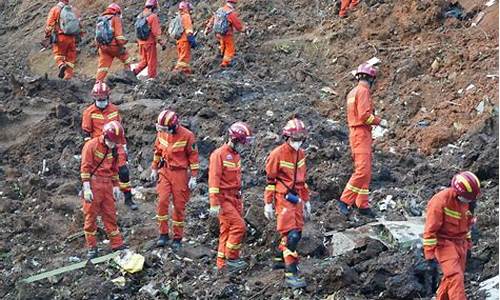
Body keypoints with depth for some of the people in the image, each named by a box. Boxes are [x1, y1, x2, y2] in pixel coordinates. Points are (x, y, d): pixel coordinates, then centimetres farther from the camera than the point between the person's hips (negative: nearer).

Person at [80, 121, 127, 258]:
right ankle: (92, 248, 8)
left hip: (107, 185, 6)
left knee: (110, 215, 9)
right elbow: (85, 168, -13)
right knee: (91, 216, 1)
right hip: (93, 184, -6)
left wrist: (116, 186, 16)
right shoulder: (91, 146, -11)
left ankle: (117, 244, 14)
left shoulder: (113, 149, 9)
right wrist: (87, 188, -17)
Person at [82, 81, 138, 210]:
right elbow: (86, 133, -3)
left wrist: (124, 146, 17)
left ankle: (128, 198, 6)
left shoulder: (114, 109, 8)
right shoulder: (89, 112, -4)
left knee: (124, 171, -4)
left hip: (115, 146, 3)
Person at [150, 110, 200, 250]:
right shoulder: (161, 133, -1)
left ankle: (177, 238, 12)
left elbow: (193, 156, -8)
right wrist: (154, 169, 17)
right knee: (162, 201, -10)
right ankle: (163, 234, 0)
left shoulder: (187, 136, -14)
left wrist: (193, 177, -8)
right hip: (165, 171, 3)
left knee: (179, 206, 2)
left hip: (180, 173, -3)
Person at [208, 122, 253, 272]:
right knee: (239, 226, -14)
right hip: (224, 198, -8)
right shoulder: (219, 155, -14)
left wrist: (240, 200, 24)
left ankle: (223, 263, 16)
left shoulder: (236, 155, 12)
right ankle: (231, 258, -3)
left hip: (235, 198, 8)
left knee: (227, 230, 10)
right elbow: (214, 180, -18)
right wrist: (214, 204, -22)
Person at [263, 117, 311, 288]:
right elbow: (270, 180, -8)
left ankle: (280, 259, 35)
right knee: (291, 235, -15)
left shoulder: (301, 154, 11)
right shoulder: (278, 154, -11)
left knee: (296, 232, 14)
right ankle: (290, 274, -17)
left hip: (296, 198, 8)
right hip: (283, 198, -8)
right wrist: (268, 204, -9)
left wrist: (306, 200, 21)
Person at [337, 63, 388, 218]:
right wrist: (379, 121, -8)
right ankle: (345, 201, -17)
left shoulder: (352, 92, 19)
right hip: (362, 133, -10)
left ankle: (363, 205, 12)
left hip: (355, 132, 10)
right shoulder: (363, 91, -11)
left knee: (365, 172, 11)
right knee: (362, 171, -14)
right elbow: (364, 115, -21)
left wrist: (375, 119, 19)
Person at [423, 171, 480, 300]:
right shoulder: (440, 201, -22)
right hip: (445, 244, -7)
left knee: (450, 278, 13)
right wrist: (430, 255, -20)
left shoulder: (465, 200, 2)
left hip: (460, 244, 7)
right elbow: (430, 230, -20)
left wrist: (468, 243, 24)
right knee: (455, 277, -18)